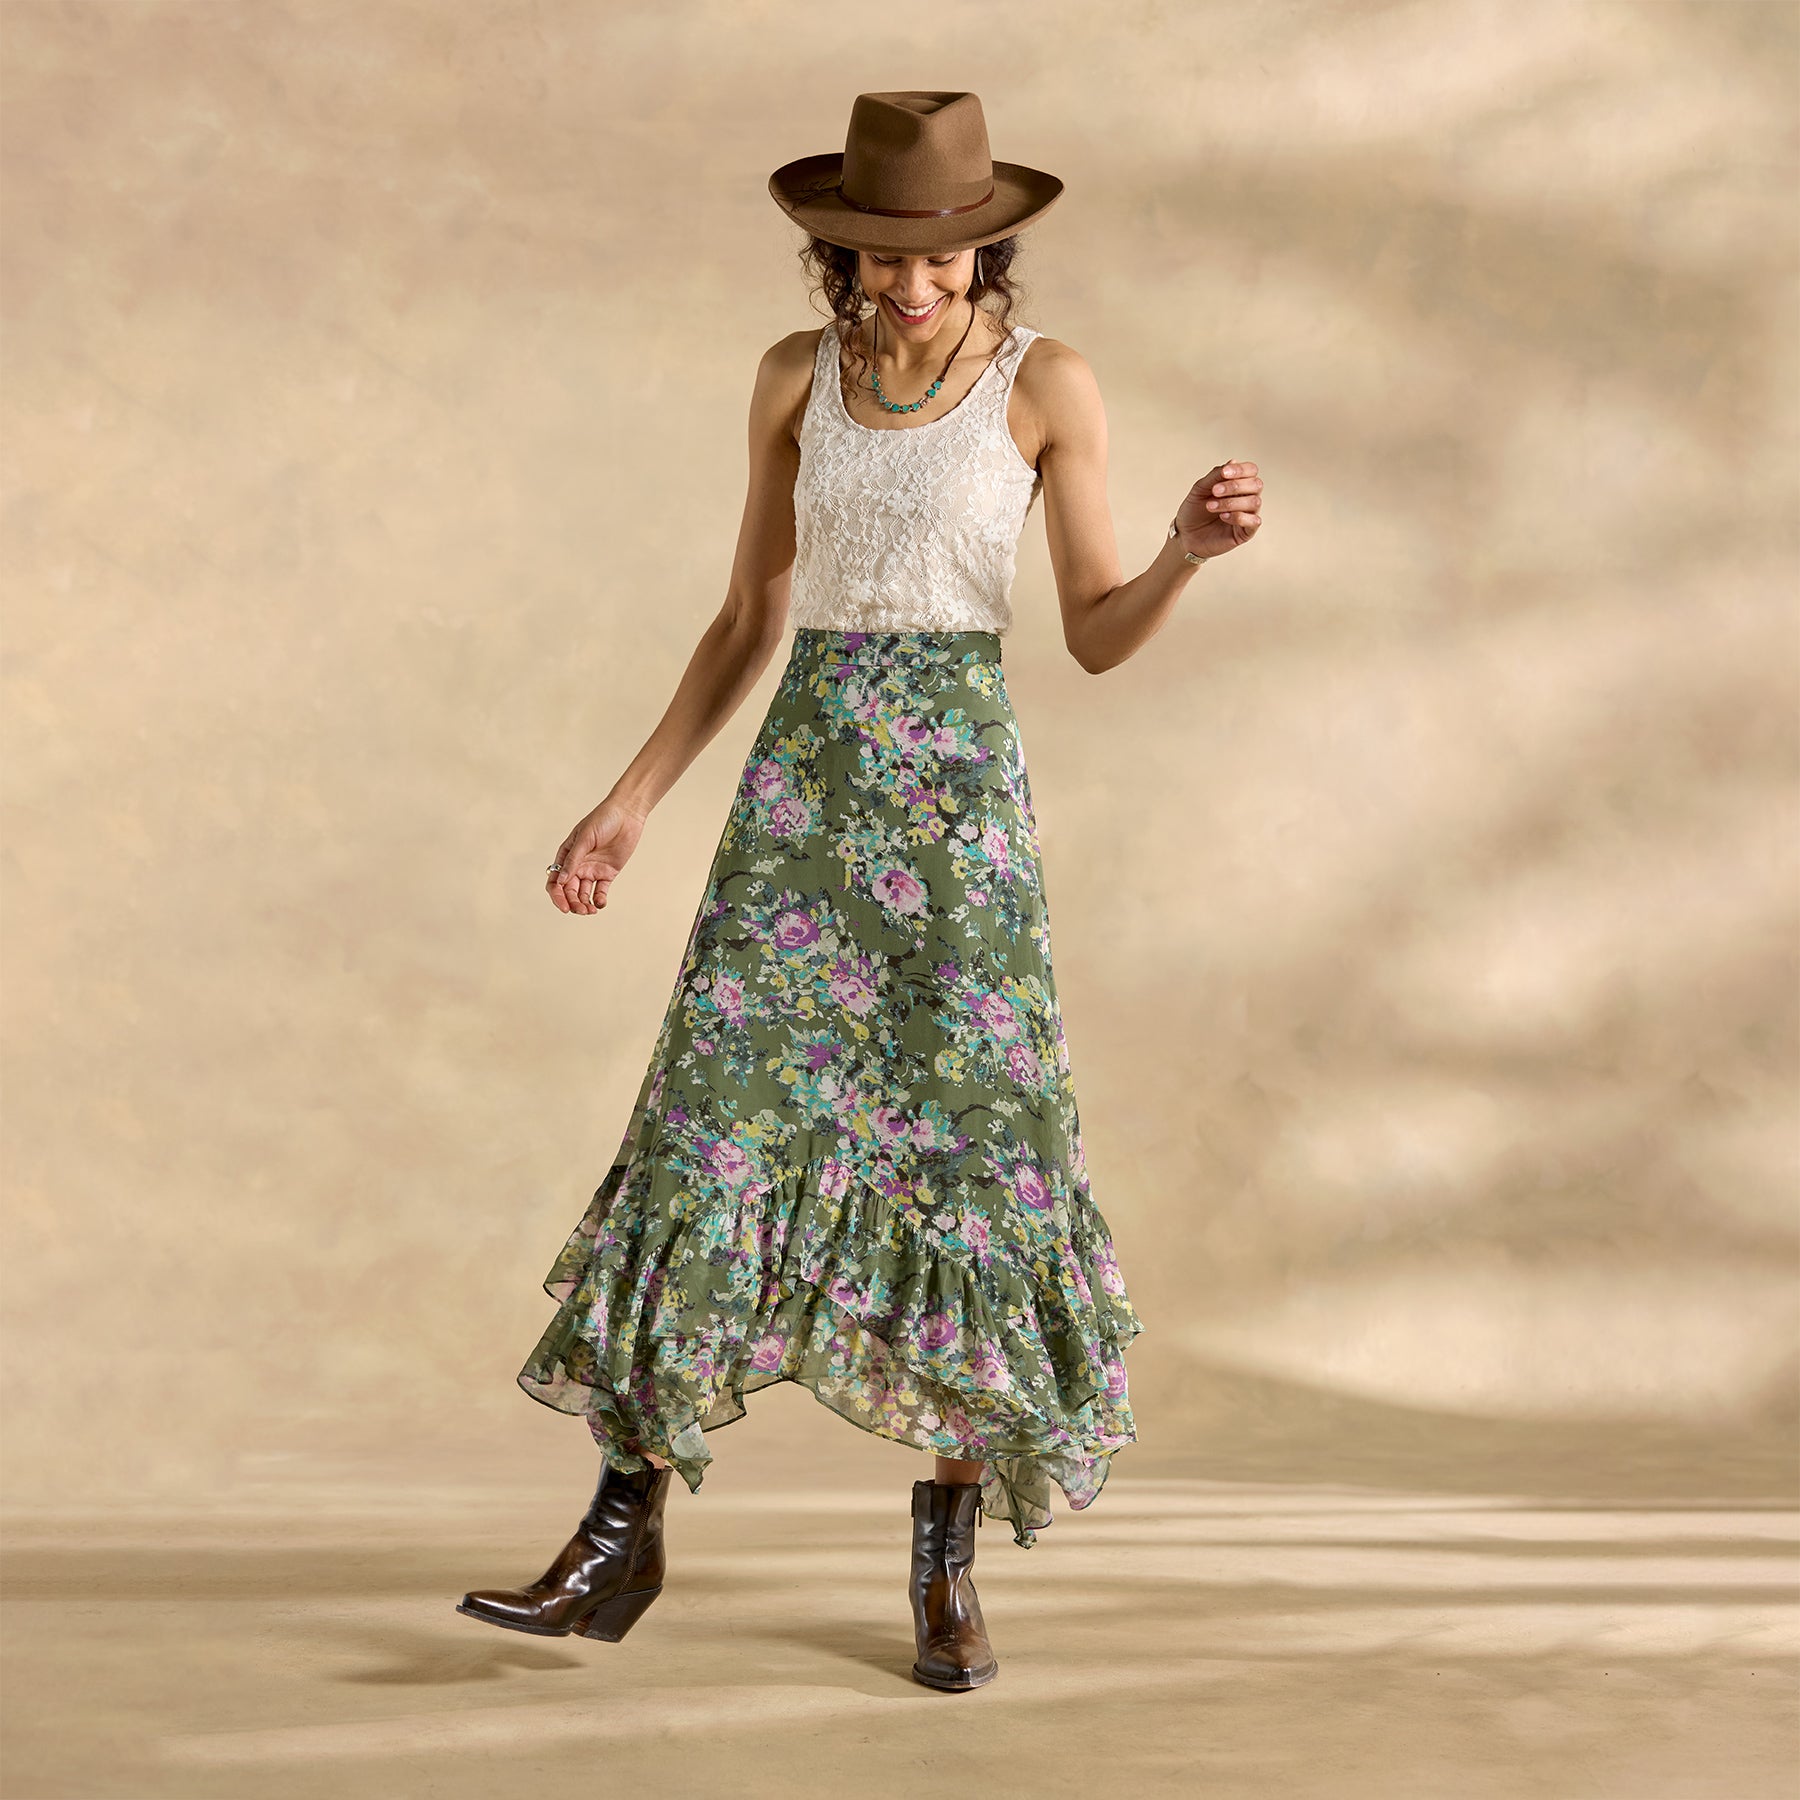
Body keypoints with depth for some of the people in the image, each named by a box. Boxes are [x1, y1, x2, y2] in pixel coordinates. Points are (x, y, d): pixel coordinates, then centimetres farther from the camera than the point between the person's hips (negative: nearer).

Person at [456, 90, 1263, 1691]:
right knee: (715, 1124, -5)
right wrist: (632, 803, 7)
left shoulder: (1049, 384, 0)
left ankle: (949, 1558, 10)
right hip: (805, 776, 2)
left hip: (962, 790, -2)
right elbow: (749, 622, 12)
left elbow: (1100, 636, 1)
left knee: (973, 1144, -5)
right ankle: (624, 1541, 1)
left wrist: (1194, 548, -19)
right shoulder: (796, 377, 7)